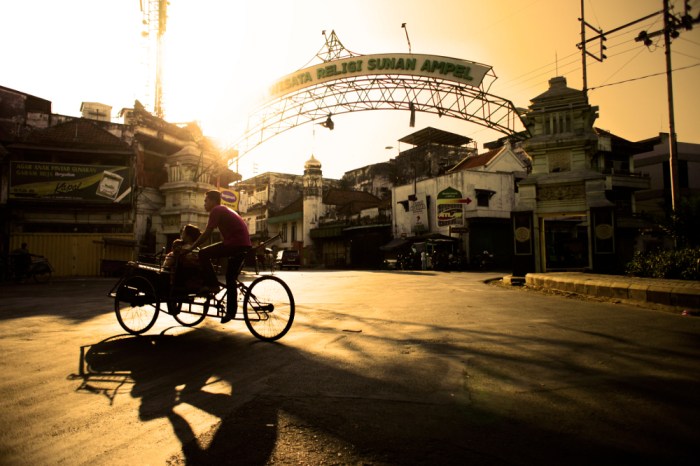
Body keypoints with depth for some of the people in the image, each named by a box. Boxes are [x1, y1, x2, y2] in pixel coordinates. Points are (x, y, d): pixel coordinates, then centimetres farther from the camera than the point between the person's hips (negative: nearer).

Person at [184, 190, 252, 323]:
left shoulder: (216, 211, -4)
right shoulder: (224, 210, 25)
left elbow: (206, 234, -9)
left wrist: (191, 247, -1)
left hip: (235, 243, -10)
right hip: (245, 245, 10)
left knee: (203, 254, -5)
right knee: (231, 278, 14)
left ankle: (212, 284, 0)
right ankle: (230, 311, 17)